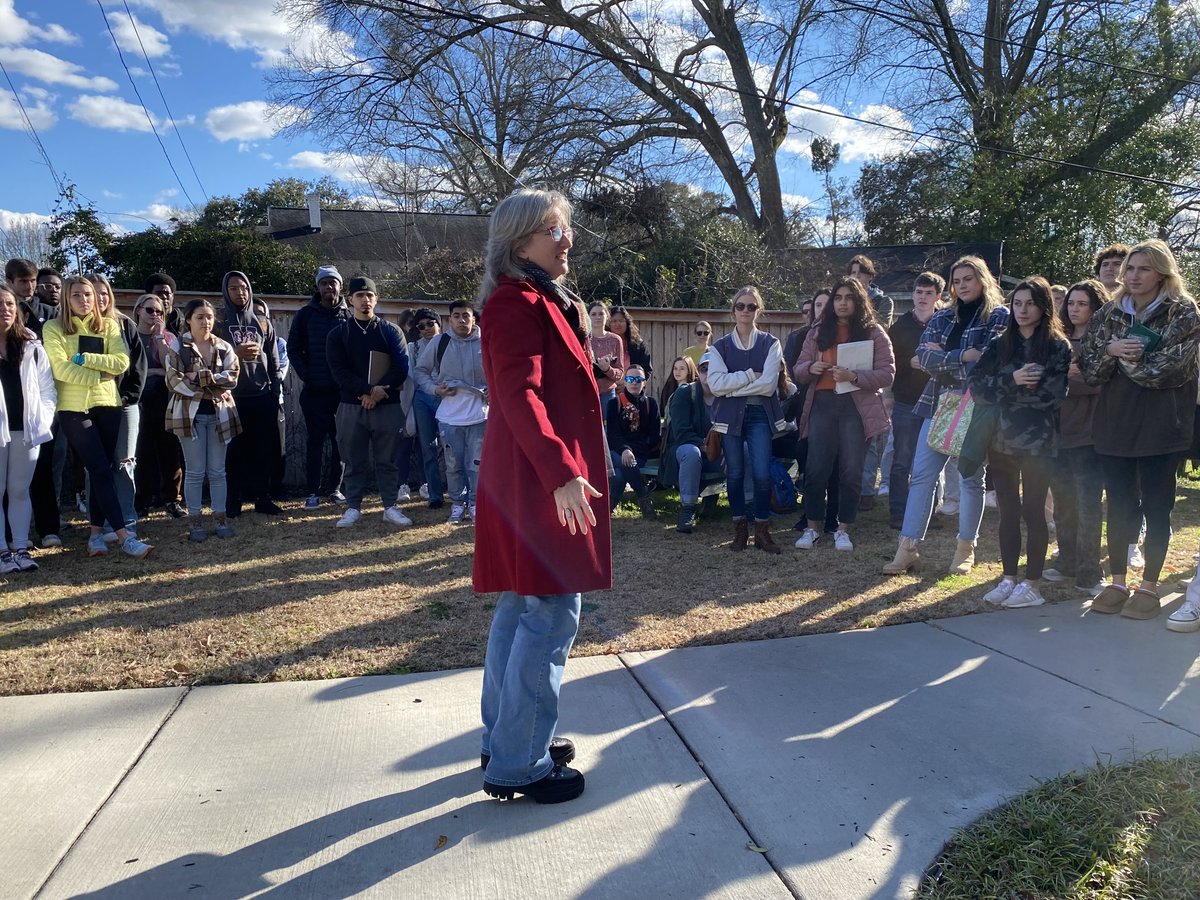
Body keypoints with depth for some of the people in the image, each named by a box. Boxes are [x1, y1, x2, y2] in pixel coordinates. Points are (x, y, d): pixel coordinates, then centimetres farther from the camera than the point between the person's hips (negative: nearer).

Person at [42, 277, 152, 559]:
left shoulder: (109, 326, 9)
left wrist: (86, 358, -12)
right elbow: (60, 368, -11)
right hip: (74, 407, -3)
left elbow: (122, 362, -4)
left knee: (100, 471, 7)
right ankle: (124, 536, -10)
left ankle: (96, 533, 16)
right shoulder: (54, 328, 1)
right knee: (102, 471, -9)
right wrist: (101, 375, -11)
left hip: (107, 405, 4)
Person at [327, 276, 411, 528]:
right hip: (352, 406, 0)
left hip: (388, 406, 0)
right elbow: (339, 370, -4)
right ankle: (353, 508, 14)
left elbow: (402, 366, -1)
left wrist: (380, 390, -14)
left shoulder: (391, 331, 8)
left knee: (387, 460, 5)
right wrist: (368, 390, -17)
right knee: (354, 461, 5)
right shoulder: (338, 334, 8)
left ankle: (390, 507, 12)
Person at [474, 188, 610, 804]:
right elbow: (520, 394, -25)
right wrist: (562, 473, -30)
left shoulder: (545, 300, 19)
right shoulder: (516, 301, -12)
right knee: (552, 617, -5)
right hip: (542, 478, -11)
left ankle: (506, 741, 30)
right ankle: (519, 764, 7)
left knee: (520, 609, 16)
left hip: (539, 476, 11)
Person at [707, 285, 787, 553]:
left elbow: (768, 384, -10)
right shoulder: (720, 346, 7)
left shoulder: (770, 344, 4)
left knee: (762, 474, -8)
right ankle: (740, 529, 17)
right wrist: (751, 375, -11)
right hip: (730, 416, 1)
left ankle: (762, 529, 7)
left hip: (760, 415, -1)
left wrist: (732, 386, -10)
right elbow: (716, 384, -8)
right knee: (735, 474, 5)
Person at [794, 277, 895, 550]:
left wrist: (853, 376, -20)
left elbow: (887, 372, -5)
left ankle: (843, 529, 16)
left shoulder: (874, 332, 2)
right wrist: (810, 368, -12)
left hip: (857, 407, -2)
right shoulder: (818, 332, 10)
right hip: (822, 404, 2)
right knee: (816, 468, 1)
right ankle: (812, 527, 14)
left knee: (851, 471, 4)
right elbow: (799, 369, 12)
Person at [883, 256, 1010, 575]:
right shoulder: (942, 317, 14)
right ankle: (908, 548, 3)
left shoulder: (999, 316, 1)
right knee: (921, 475, 0)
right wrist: (962, 356, -13)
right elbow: (923, 355, -1)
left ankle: (966, 548, 18)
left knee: (970, 478, 5)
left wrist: (942, 358, -8)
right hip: (939, 403, 4)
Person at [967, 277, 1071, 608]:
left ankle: (1032, 585, 12)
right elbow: (975, 382, -1)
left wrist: (1002, 389, -10)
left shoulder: (1058, 346, -2)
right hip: (1001, 439, 4)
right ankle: (1008, 578, 19)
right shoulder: (1000, 344, 10)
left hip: (1038, 441, -4)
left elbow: (1052, 394, -13)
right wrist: (1012, 381, -16)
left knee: (1032, 511, 2)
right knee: (1007, 510, 10)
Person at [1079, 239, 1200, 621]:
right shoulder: (1108, 313, 9)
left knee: (1156, 507, 4)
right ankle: (1117, 583, 18)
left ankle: (1149, 587, 14)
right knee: (1119, 506, 8)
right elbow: (1089, 370, 3)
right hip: (1115, 424, 4)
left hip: (1161, 426, -3)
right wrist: (1110, 352, -15)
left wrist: (1127, 358, -6)